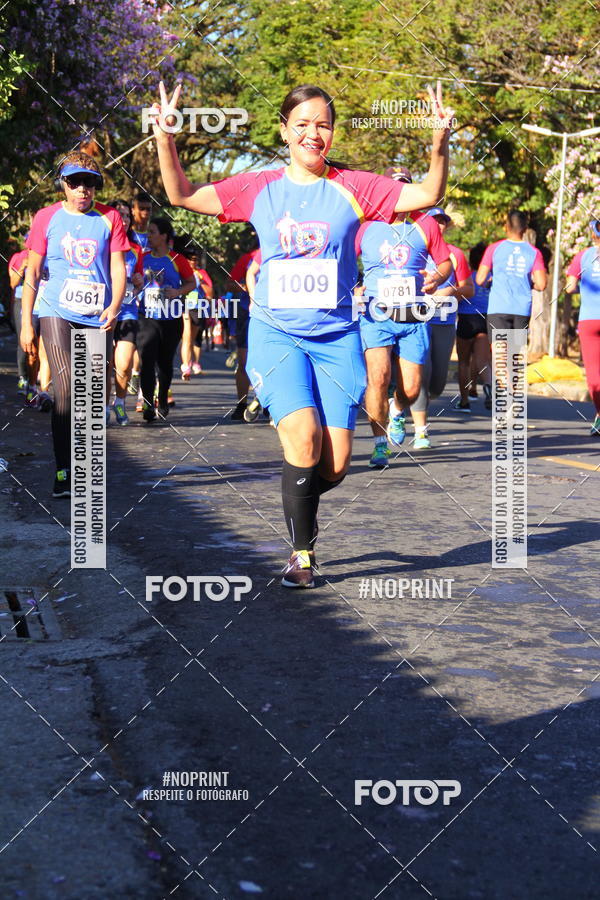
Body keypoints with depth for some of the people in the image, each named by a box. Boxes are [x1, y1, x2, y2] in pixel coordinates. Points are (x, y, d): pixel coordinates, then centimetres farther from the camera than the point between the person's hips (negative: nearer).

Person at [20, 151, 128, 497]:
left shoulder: (109, 218, 6)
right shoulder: (47, 218, 5)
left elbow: (118, 267, 4)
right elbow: (32, 273, 7)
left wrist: (114, 306, -15)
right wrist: (26, 323, 3)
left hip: (98, 318, 2)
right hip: (58, 314, -2)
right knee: (66, 390, -15)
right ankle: (63, 472, -14)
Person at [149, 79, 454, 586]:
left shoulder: (352, 187, 2)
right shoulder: (260, 188, 5)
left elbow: (428, 195, -2)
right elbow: (183, 196, 7)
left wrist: (440, 146, -18)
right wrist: (165, 141, -7)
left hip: (337, 338, 1)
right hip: (276, 332, -1)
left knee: (335, 466, -4)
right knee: (303, 435, -22)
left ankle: (300, 500, 34)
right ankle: (302, 554, -3)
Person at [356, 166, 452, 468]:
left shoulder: (425, 225, 6)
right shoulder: (366, 226, 4)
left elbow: (446, 262, 14)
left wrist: (437, 278, -8)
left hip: (414, 317, 1)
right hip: (376, 314, -1)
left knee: (411, 389, 1)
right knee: (378, 376, -20)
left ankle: (396, 412, 39)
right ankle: (381, 444, -7)